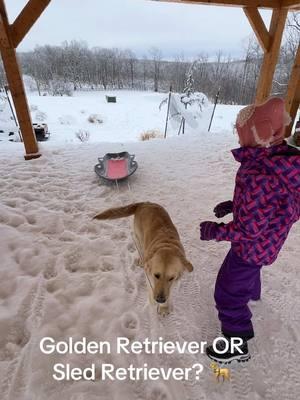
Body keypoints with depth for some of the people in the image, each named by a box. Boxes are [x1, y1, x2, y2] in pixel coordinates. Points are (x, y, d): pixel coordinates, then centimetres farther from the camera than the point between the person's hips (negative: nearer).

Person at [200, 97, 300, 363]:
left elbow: (250, 229, -30)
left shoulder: (258, 175, -38)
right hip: (269, 240, 9)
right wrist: (233, 205, 8)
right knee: (250, 266, 37)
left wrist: (215, 231, -17)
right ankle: (251, 292, 69)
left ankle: (237, 346, 31)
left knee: (228, 294, 9)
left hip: (254, 245, -9)